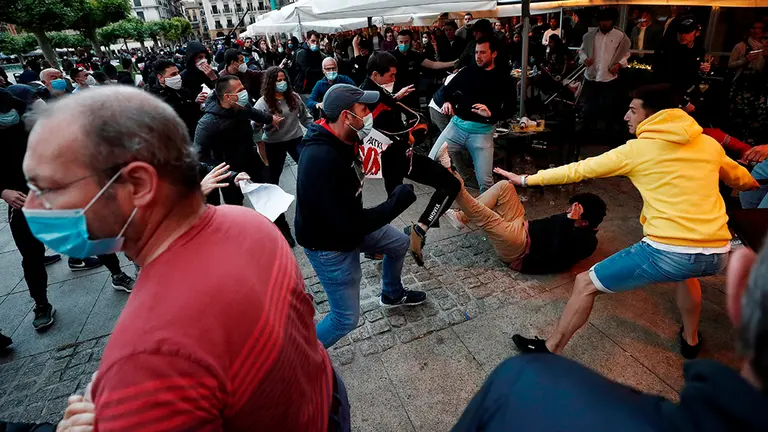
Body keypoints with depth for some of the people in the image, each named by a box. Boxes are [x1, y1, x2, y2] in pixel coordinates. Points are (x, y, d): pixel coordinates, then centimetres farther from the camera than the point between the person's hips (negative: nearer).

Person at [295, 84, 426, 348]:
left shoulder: (339, 140, -8)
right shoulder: (322, 160, -37)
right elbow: (349, 226, -34)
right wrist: (399, 200, -26)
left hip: (349, 225, 9)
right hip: (330, 246, -9)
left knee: (400, 243, 24)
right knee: (347, 318, -1)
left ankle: (392, 294, 51)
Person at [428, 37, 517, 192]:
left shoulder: (504, 79, 4)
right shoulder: (467, 72, 9)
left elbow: (510, 109, -4)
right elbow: (443, 91, 7)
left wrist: (491, 113, -25)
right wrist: (445, 102, -18)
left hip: (482, 131, -2)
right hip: (457, 125, 2)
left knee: (485, 180, -5)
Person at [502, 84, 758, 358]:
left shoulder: (638, 149, -1)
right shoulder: (709, 144, 14)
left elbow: (579, 170, 3)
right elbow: (740, 179, 33)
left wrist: (527, 179, 12)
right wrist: (754, 183, 59)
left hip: (669, 251, -6)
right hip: (717, 255, 7)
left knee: (585, 284, 8)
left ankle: (551, 349, 20)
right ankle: (690, 340, 56)